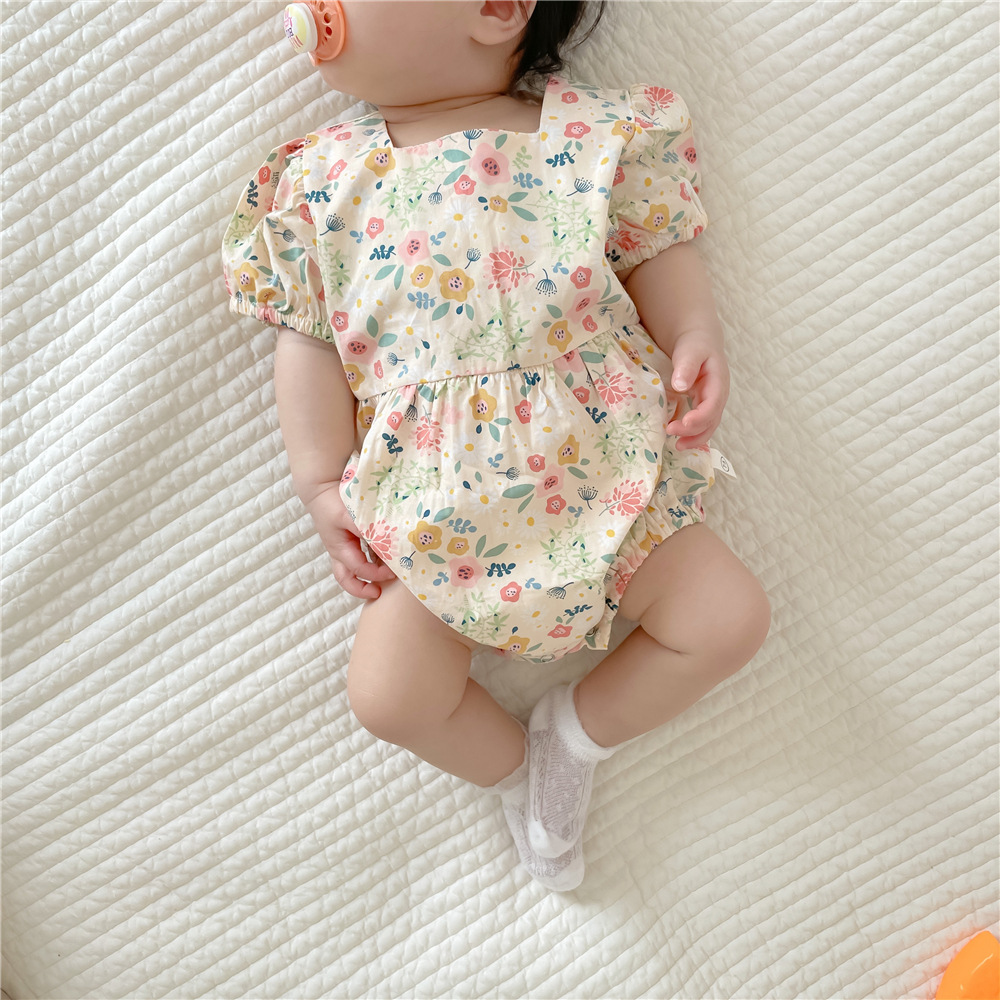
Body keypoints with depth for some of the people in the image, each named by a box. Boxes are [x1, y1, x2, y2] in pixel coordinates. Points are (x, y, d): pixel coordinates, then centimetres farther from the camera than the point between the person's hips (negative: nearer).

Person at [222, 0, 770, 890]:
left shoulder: (597, 137, 0)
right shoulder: (322, 177, 4)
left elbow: (661, 257, 8)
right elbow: (310, 340, 5)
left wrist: (695, 337, -13)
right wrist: (322, 485, 0)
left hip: (604, 481, 0)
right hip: (435, 509, 1)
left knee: (732, 618, -3)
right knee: (387, 694, -7)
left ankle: (579, 731, 20)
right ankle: (519, 773, 23)